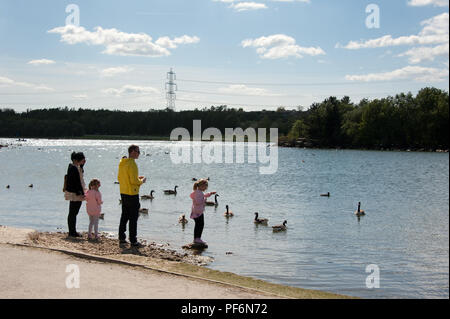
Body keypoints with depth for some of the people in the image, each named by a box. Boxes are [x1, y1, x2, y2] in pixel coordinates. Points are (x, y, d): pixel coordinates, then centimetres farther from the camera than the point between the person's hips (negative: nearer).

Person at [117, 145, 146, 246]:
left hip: (123, 193, 9)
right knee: (133, 218, -2)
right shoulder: (131, 164, -18)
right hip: (132, 194, -9)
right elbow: (134, 181, -23)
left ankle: (121, 238, 22)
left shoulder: (122, 163, 10)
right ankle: (133, 241, 0)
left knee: (124, 216, 17)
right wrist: (142, 181, -3)